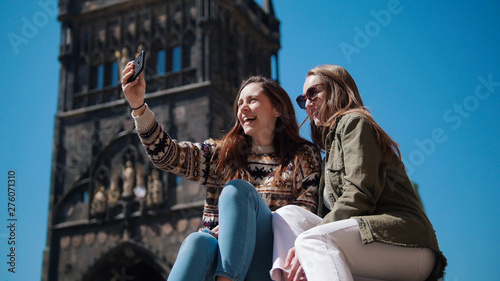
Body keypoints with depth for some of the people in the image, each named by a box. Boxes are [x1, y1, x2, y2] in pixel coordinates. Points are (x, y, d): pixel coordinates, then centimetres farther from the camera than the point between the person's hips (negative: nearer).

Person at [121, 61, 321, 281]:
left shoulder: (304, 156, 14)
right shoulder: (222, 153, 22)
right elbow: (166, 154, 9)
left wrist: (242, 224, -10)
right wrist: (139, 107, -6)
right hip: (217, 250, 2)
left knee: (237, 188, -26)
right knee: (198, 242, -33)